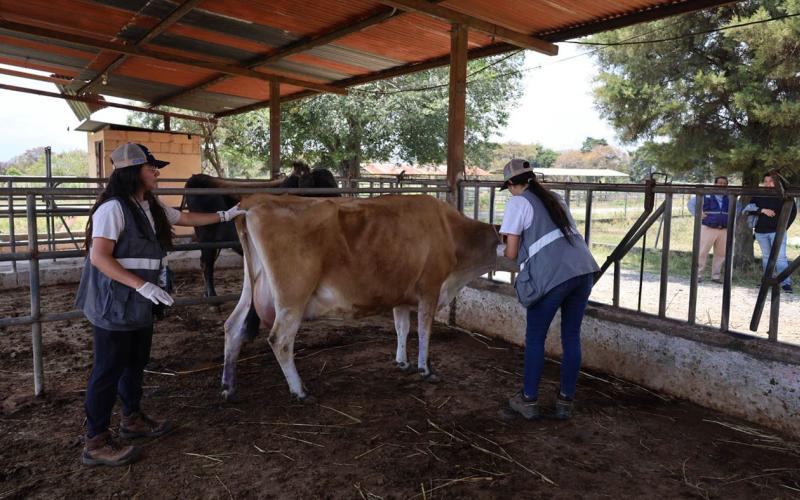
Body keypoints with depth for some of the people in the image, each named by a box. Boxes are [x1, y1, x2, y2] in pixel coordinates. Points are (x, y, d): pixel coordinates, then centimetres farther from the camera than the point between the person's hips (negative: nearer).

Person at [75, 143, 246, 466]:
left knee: (136, 362, 20)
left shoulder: (152, 207, 9)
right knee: (108, 369, 0)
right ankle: (96, 443, 13)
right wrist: (143, 285, -29)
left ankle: (133, 419, 37)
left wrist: (225, 215, 26)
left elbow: (187, 218, 24)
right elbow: (99, 257, -24)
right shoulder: (114, 208, -18)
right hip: (113, 304, -9)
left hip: (139, 304, 9)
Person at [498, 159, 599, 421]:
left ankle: (529, 401, 20)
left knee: (535, 338, 10)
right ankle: (565, 402, 23)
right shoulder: (554, 198, 23)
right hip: (584, 269, 6)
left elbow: (511, 253, 1)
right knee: (571, 337, 15)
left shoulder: (517, 203, 4)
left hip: (551, 275, -6)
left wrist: (505, 249, 24)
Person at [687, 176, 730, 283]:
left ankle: (716, 276, 16)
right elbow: (691, 203, 4)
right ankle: (698, 275, 1)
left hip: (724, 230, 4)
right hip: (707, 228, -4)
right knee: (702, 252, -6)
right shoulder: (705, 195, -1)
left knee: (721, 254, 7)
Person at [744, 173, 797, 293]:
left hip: (777, 231, -3)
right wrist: (762, 210, -17)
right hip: (761, 231, 3)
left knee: (780, 257, -12)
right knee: (766, 257, 10)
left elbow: (793, 211, 4)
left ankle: (786, 283, -14)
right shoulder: (758, 195, 7)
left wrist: (785, 226, 0)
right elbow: (748, 208, -4)